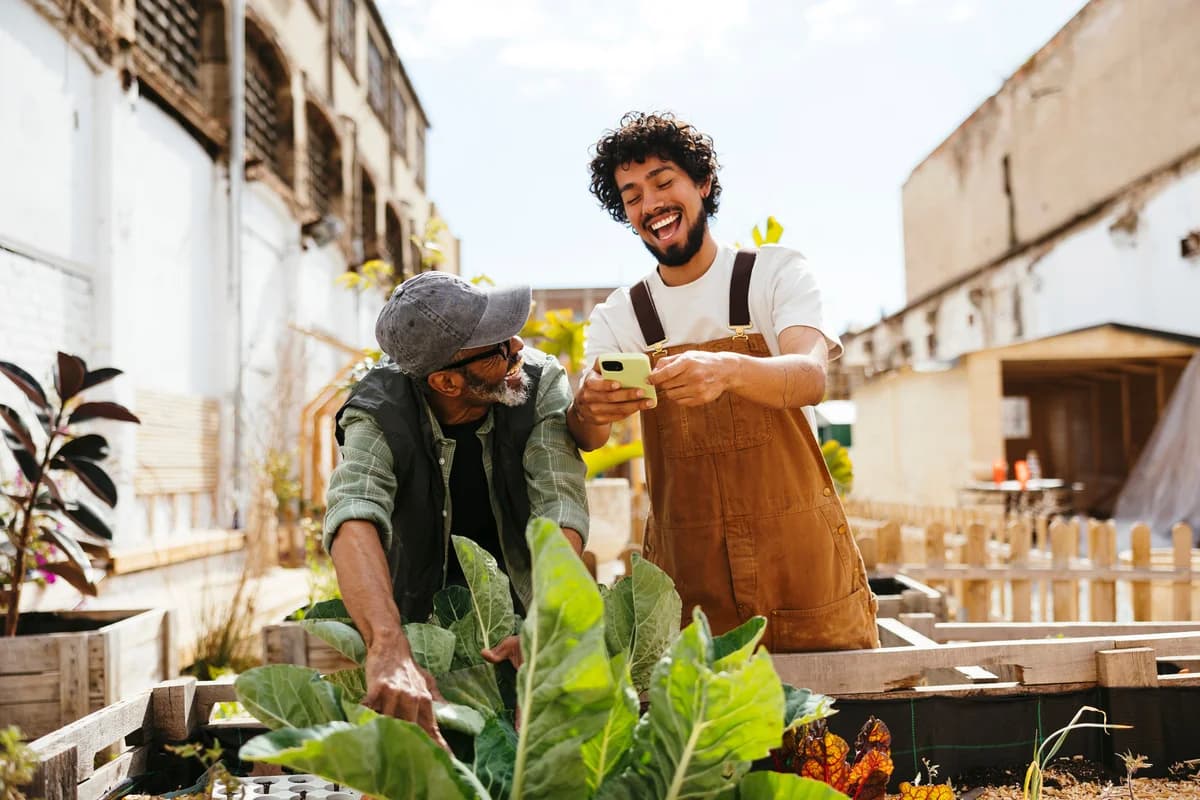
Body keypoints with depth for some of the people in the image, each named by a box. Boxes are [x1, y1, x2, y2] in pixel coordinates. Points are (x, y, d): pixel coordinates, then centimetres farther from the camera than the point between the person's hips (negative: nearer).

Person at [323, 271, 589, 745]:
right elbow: (354, 519, -40)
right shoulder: (379, 415, -22)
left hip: (523, 613, 1)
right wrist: (389, 647, -58)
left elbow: (561, 511, -26)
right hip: (420, 624, 0)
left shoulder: (540, 382, -16)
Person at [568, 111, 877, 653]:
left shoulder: (776, 274, -1)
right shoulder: (616, 318, 5)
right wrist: (588, 410, -32)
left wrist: (728, 370, -39)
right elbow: (588, 439, -8)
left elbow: (811, 379, -19)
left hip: (801, 558, -1)